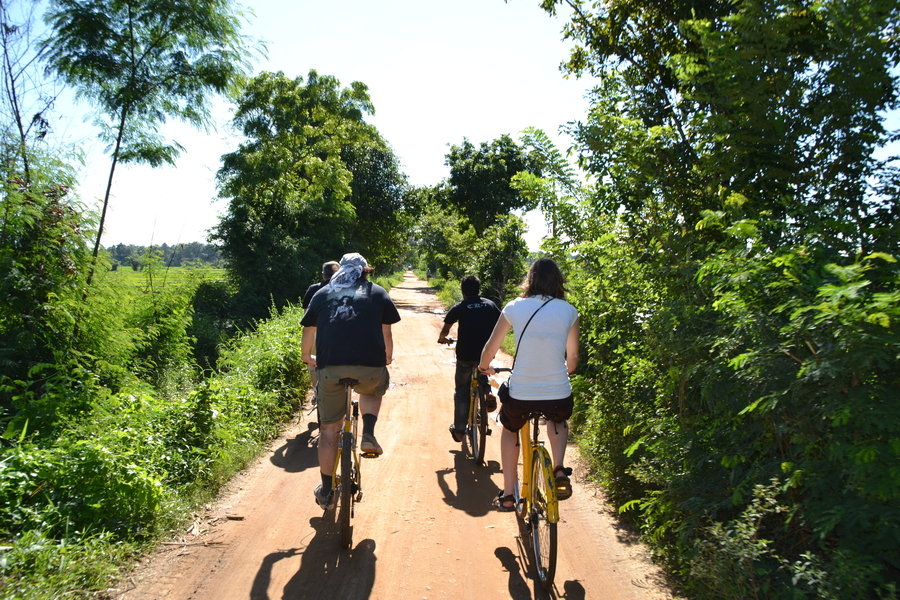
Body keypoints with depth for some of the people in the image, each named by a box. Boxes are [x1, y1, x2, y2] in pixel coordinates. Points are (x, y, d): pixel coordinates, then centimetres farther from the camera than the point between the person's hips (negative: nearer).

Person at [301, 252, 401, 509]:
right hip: (370, 366, -1)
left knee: (329, 429, 15)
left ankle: (326, 490, 22)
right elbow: (386, 333, 18)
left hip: (330, 366, 1)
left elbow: (309, 331, 23)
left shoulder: (322, 293, 22)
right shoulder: (377, 293, 19)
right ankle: (368, 435, 10)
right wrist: (388, 358, 35)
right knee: (373, 390, 34)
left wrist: (307, 357, 41)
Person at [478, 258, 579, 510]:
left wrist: (484, 367, 28)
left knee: (510, 430, 31)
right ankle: (560, 470, 13)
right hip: (558, 395, 1)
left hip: (520, 393, 0)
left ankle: (507, 495, 28)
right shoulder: (568, 311, 1)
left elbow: (490, 349, 6)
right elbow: (573, 357, 10)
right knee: (558, 421, 36)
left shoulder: (514, 307, -1)